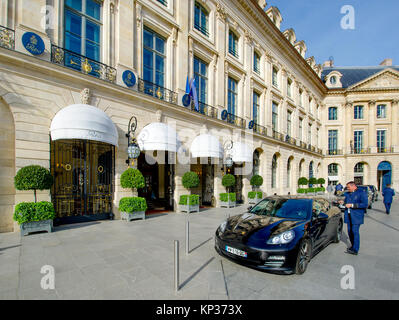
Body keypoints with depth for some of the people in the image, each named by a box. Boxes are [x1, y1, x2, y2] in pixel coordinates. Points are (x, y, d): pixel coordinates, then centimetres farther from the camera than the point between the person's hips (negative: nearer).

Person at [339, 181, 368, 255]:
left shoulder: (362, 193, -5)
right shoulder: (347, 194, 15)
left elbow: (365, 204, -14)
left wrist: (352, 205, -18)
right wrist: (343, 202, 4)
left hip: (356, 216, -6)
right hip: (348, 216, 6)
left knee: (355, 232, -8)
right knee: (350, 231, 10)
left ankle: (355, 250, -3)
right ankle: (353, 246, 25)